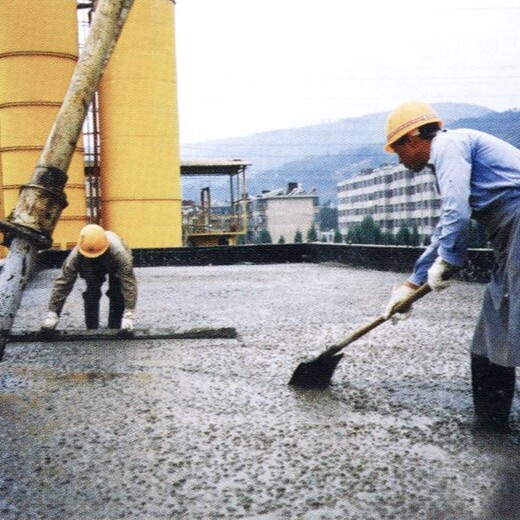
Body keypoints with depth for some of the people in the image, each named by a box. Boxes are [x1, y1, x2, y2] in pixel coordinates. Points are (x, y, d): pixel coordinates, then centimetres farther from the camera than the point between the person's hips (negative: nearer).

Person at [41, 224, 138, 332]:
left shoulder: (118, 252, -47)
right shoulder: (76, 255, -40)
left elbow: (129, 282, -47)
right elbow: (63, 282, -36)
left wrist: (128, 315, -51)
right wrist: (52, 313, -39)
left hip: (115, 267, -2)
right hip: (92, 269, 2)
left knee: (117, 295, -16)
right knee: (91, 294, -11)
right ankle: (91, 330, 6)